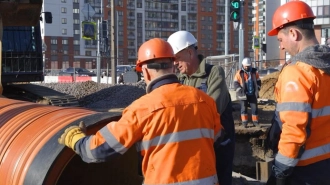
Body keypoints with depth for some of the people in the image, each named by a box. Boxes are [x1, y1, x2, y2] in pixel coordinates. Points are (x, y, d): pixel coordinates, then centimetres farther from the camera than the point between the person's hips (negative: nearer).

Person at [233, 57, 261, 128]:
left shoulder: (254, 72, 4)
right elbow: (236, 83, -5)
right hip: (243, 94, -3)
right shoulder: (239, 73, -6)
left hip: (253, 94, 3)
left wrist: (257, 89, 6)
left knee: (254, 108, 5)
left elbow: (258, 81, 16)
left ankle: (255, 121, 15)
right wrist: (240, 91, -14)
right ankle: (244, 122, 10)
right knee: (244, 108, 3)